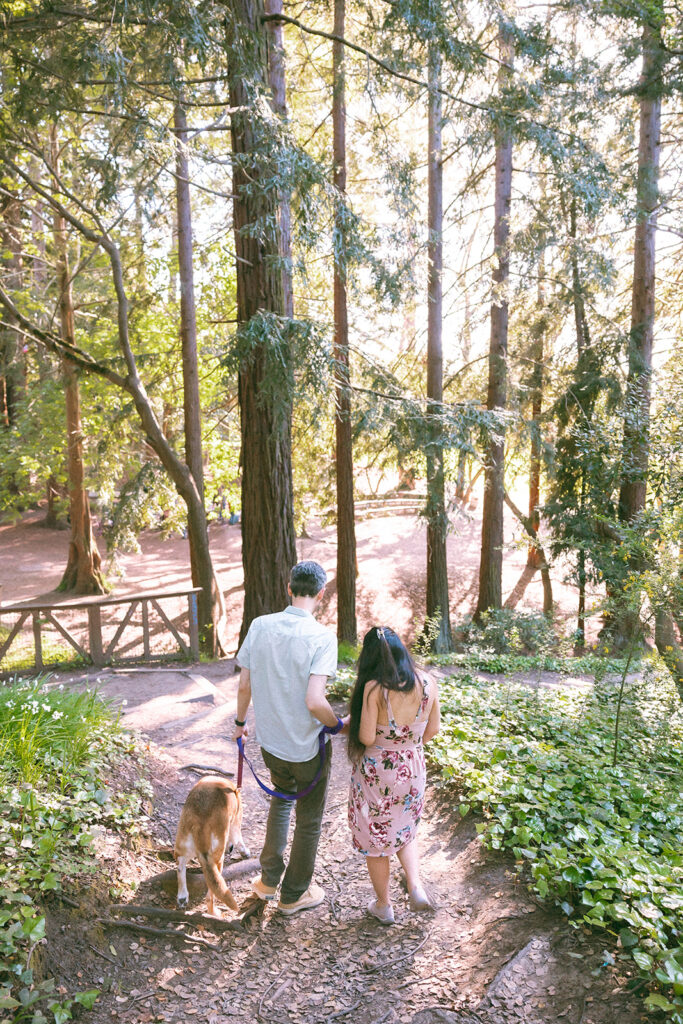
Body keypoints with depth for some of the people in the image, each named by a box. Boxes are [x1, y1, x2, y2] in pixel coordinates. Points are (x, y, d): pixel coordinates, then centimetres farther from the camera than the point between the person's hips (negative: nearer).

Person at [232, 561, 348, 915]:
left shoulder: (260, 626, -9)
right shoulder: (322, 637, -23)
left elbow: (244, 685, -3)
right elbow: (314, 701, -30)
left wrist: (240, 721, 15)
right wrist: (339, 725, -11)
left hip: (270, 741, 5)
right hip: (308, 746, -4)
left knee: (282, 796, 31)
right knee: (308, 819, 19)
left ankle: (269, 880, 41)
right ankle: (294, 894, 37)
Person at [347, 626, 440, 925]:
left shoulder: (373, 689, -24)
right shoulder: (428, 685, -10)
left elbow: (366, 737, -21)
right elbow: (432, 730, 1)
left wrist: (352, 722, -1)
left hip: (376, 773, -4)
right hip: (413, 770, 4)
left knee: (374, 836, 18)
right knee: (404, 830, 30)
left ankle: (383, 905, 33)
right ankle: (415, 885, 15)